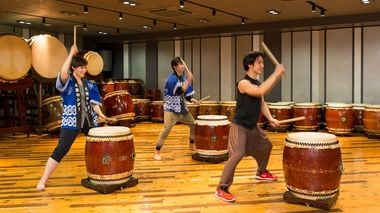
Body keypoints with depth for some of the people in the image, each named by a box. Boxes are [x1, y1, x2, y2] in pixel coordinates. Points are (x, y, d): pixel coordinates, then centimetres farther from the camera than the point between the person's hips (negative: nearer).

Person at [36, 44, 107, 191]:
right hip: (71, 121, -5)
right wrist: (71, 54, -21)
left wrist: (99, 113, -13)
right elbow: (63, 73, -28)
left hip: (89, 120, 5)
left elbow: (93, 102, 7)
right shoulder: (66, 82, -5)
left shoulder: (89, 85, 9)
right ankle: (42, 181, -3)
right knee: (61, 150, -11)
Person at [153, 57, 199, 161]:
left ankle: (191, 145, 36)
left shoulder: (183, 76, 8)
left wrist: (191, 99, -3)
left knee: (194, 124, 14)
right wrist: (189, 80, -28)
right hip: (171, 107, -8)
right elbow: (180, 92, -29)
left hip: (182, 107, 8)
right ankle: (156, 152, -12)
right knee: (167, 129, -21)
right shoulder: (171, 78, -18)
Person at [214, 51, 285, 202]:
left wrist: (270, 119, -7)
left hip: (253, 126, 10)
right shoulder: (243, 83, -21)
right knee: (237, 155, -21)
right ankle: (221, 189, -14)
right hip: (239, 126, -10)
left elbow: (262, 104, 9)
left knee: (266, 146, 25)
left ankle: (261, 172, 49)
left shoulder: (258, 84, 8)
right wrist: (276, 73, -30)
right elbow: (262, 91, -37)